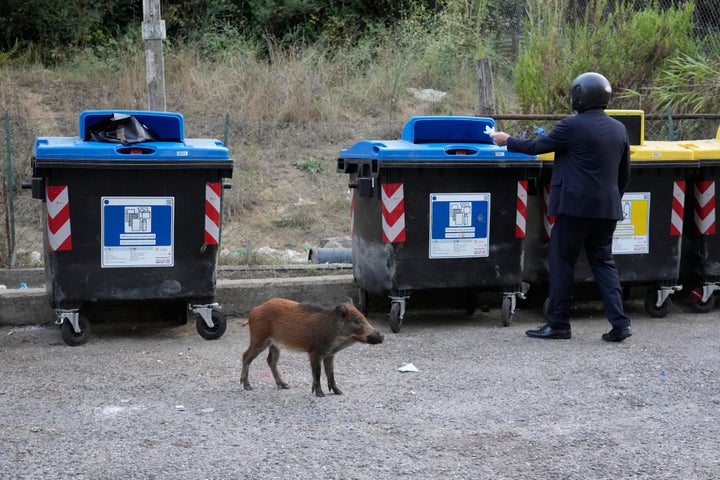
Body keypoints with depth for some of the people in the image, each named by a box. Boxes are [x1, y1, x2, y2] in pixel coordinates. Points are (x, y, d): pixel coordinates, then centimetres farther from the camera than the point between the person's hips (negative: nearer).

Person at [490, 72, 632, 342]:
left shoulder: (572, 126, -11)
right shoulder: (619, 130, 9)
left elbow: (537, 147, -3)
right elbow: (624, 173, 15)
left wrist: (507, 141, 11)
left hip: (575, 207, -6)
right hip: (607, 208, 6)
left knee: (562, 262, 4)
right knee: (603, 262, 12)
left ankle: (558, 324, 8)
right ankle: (619, 323, 4)